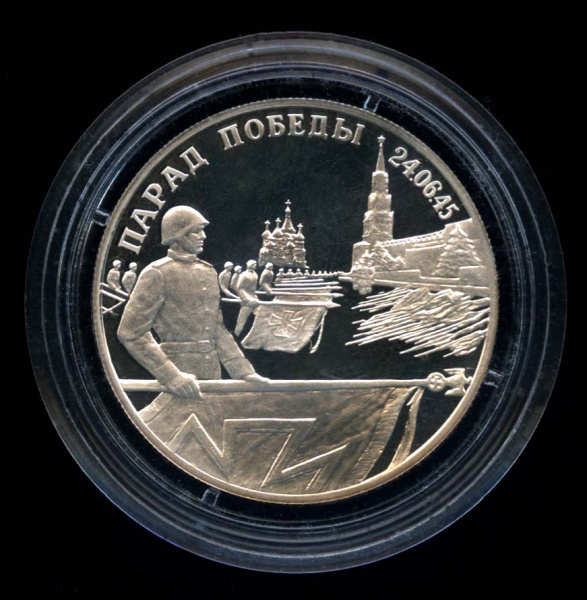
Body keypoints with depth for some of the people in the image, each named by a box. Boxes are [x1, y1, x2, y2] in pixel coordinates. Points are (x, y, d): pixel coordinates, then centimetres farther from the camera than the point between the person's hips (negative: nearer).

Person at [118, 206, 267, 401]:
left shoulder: (208, 272, 13)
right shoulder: (157, 274, -7)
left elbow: (218, 329, 13)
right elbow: (131, 332, -13)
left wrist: (243, 371, 3)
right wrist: (170, 376, -21)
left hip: (213, 375, 6)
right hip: (181, 380, -6)